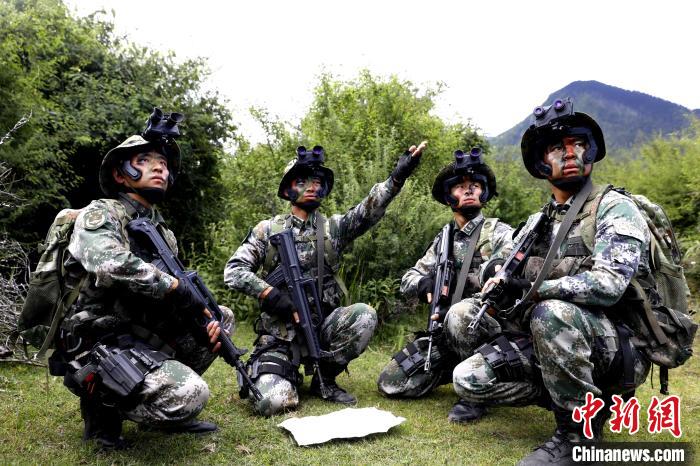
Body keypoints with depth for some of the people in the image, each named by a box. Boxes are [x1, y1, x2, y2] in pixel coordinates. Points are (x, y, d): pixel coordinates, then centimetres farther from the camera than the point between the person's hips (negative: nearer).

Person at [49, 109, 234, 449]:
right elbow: (110, 264, -32)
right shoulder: (100, 213, -9)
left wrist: (201, 319, -6)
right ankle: (101, 401, -2)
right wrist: (175, 286, -20)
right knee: (189, 396, -28)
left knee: (222, 318, 9)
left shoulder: (163, 234, 13)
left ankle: (165, 393, 9)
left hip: (143, 340, 8)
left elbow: (177, 302, 15)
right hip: (97, 347, -8)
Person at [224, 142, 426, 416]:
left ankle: (324, 379, -2)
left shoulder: (334, 228, 5)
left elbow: (369, 211, -12)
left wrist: (397, 177, -26)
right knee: (272, 402, -24)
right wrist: (270, 294, -19)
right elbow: (234, 271, -4)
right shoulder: (268, 229, 3)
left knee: (364, 315, -27)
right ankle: (290, 376, 15)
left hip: (323, 326, 3)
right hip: (279, 334, -2)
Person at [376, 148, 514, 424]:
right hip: (445, 332, 6)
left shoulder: (500, 233, -5)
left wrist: (454, 279, -23)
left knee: (458, 315, -39)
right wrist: (425, 284, -12)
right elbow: (407, 281, 10)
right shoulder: (444, 239, 11)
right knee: (391, 383, -2)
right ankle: (458, 369, 17)